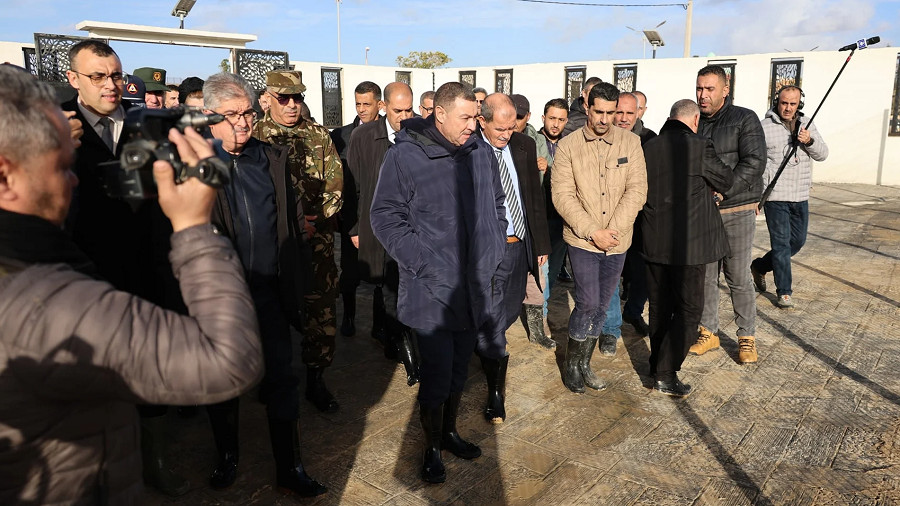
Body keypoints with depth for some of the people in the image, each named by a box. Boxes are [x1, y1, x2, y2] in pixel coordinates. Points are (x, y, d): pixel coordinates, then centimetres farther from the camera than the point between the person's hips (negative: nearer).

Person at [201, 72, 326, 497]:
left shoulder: (273, 158, 5)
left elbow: (292, 220, 10)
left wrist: (293, 282, 7)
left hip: (269, 291, 2)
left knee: (281, 381, 8)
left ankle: (289, 469, 23)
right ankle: (227, 457, 38)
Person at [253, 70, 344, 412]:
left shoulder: (319, 136, 9)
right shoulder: (255, 137, 2)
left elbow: (335, 182, 6)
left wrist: (314, 221, -5)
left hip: (317, 239, 2)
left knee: (322, 309, 3)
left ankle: (315, 379, 17)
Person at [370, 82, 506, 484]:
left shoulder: (480, 153, 5)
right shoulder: (405, 156, -12)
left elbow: (496, 205, 18)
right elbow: (385, 216, -11)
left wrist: (493, 251, 9)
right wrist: (422, 263, -16)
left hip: (473, 285, 5)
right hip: (432, 287, -5)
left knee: (459, 369, 19)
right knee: (437, 374, 3)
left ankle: (449, 432, 39)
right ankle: (431, 448, 25)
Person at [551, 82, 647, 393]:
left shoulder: (631, 143, 1)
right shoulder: (568, 146, -4)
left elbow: (637, 190, -5)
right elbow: (563, 196, -9)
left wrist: (613, 229, -16)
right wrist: (593, 232, -17)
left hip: (617, 242, 3)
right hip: (581, 240, -3)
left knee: (601, 306, 11)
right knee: (588, 304, -7)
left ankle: (584, 364, 27)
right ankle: (572, 364, 14)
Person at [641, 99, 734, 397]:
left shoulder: (649, 148, 2)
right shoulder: (698, 147, -13)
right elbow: (725, 180, 1)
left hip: (654, 242, 6)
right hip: (688, 243, -5)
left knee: (659, 307, 17)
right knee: (689, 309, 5)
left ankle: (658, 365, 29)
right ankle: (665, 375, 2)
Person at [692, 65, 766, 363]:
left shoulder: (744, 119, -2)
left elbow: (754, 162, -12)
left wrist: (722, 192, -20)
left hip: (737, 211, -4)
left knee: (738, 277, 0)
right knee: (705, 275, 8)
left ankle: (747, 337, 15)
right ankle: (708, 332, 22)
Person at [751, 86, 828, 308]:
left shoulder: (807, 125, 10)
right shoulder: (764, 127, -6)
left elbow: (822, 154, 5)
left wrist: (809, 141, -17)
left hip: (800, 197, 6)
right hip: (775, 196, -6)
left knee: (797, 240, 14)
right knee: (781, 243, -3)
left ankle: (760, 266, 33)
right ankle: (784, 292, 6)